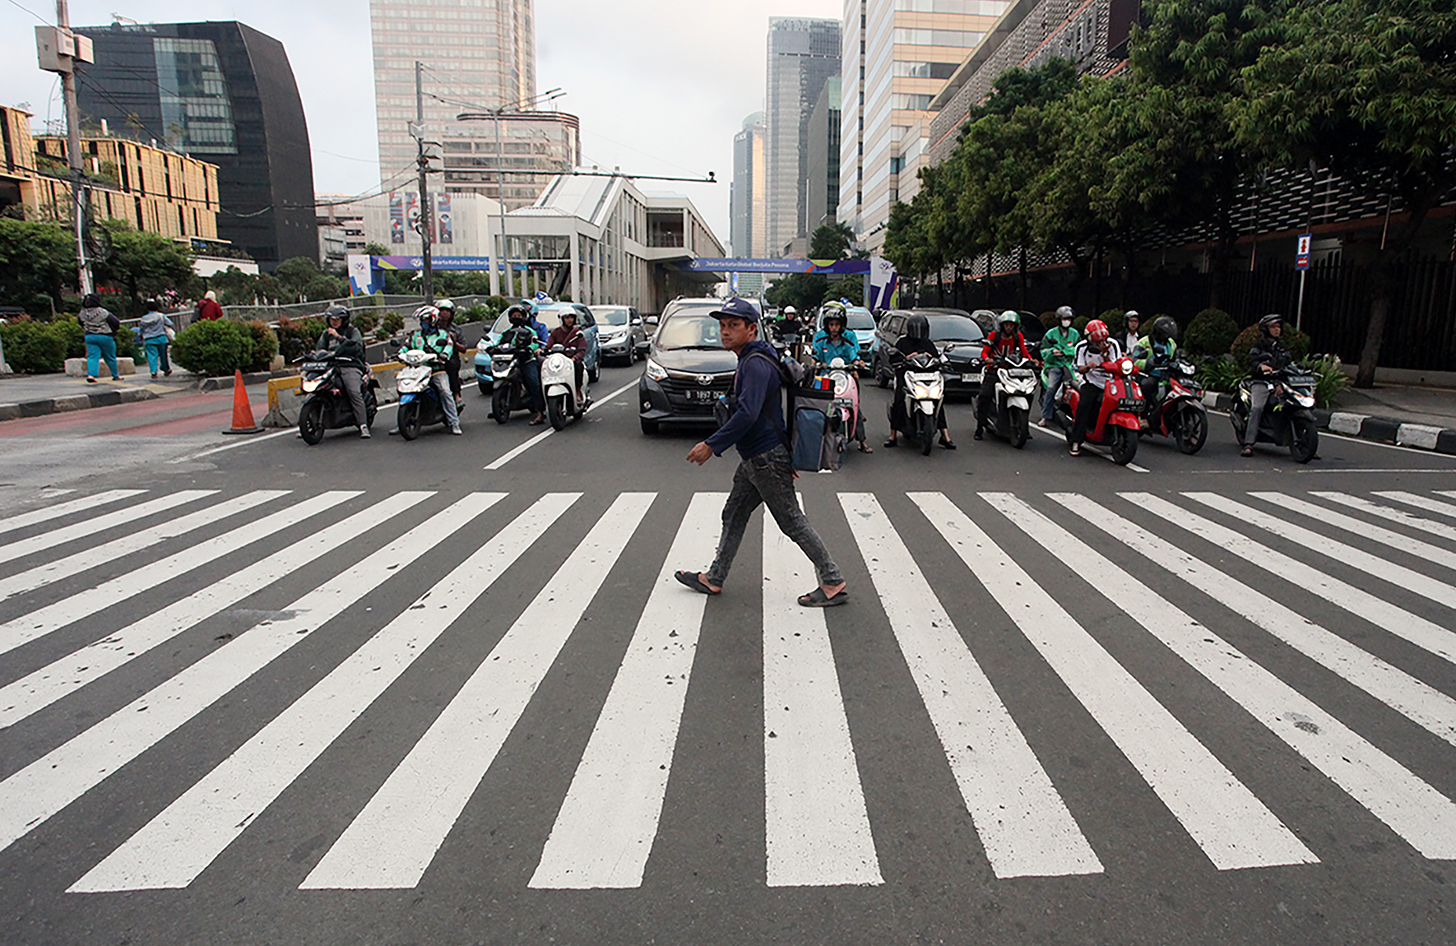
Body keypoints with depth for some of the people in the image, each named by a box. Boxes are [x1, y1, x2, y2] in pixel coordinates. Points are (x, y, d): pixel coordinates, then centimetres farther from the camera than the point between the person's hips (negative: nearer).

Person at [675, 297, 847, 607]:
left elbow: (747, 414, -29)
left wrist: (711, 445, -26)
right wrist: (786, 456, 25)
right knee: (733, 515, 15)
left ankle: (833, 583, 5)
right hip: (754, 458, 11)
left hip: (766, 458, -11)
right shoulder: (749, 360, 16)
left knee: (792, 521, -4)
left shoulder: (756, 364, -18)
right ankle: (714, 579, 26)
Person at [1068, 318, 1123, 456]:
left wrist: (1105, 353, -25)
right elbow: (1079, 369, -2)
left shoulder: (1112, 344, -7)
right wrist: (1087, 367, -26)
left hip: (1110, 382, 2)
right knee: (1085, 404, -26)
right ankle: (1075, 441, -23)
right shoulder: (1082, 346, -5)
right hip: (1091, 382, -2)